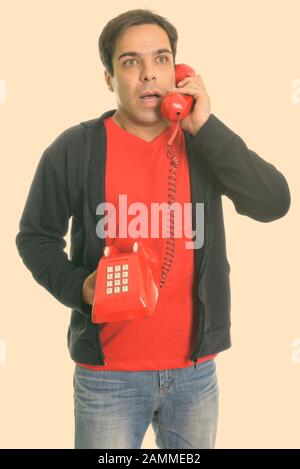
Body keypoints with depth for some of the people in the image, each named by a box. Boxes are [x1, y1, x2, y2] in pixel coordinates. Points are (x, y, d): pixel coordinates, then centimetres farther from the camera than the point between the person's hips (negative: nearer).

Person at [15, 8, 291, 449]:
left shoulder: (203, 142, 1)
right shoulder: (74, 149, -7)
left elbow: (273, 204, -12)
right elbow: (36, 235, 3)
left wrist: (205, 127, -18)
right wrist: (78, 287, -15)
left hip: (195, 367, 3)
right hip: (108, 373, -2)